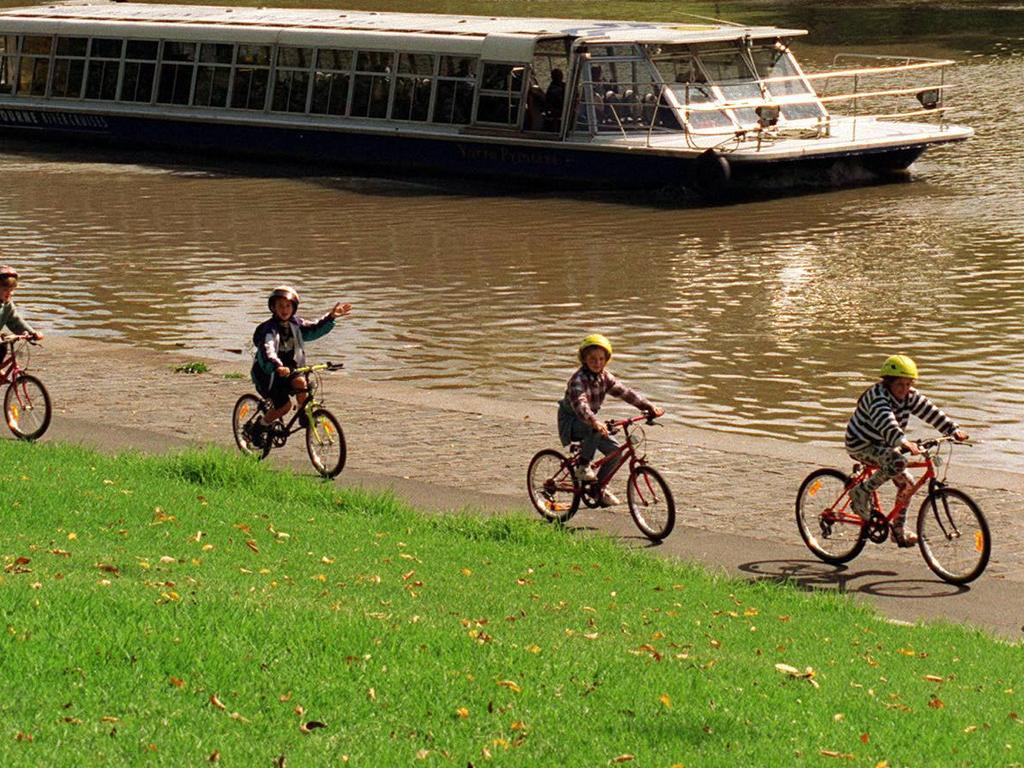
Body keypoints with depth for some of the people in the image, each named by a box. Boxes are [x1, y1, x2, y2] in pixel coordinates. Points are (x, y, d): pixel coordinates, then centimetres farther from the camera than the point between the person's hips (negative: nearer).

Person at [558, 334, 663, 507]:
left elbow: (625, 392, -5)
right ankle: (583, 466, -19)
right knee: (594, 429, -38)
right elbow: (579, 404, -43)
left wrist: (649, 406, -17)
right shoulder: (579, 379, -26)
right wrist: (594, 421, -61)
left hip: (588, 420, 7)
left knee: (615, 450, -7)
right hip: (570, 422, -7)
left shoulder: (604, 377, -3)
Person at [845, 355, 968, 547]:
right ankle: (861, 492, -18)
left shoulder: (910, 397, -4)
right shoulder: (877, 397, -28)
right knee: (897, 462, -33)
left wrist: (953, 430, -24)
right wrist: (903, 442, -59)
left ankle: (898, 530, 18)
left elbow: (931, 412, -10)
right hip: (860, 445, -8)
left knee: (907, 483, 3)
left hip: (883, 444, 8)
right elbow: (887, 424, -44)